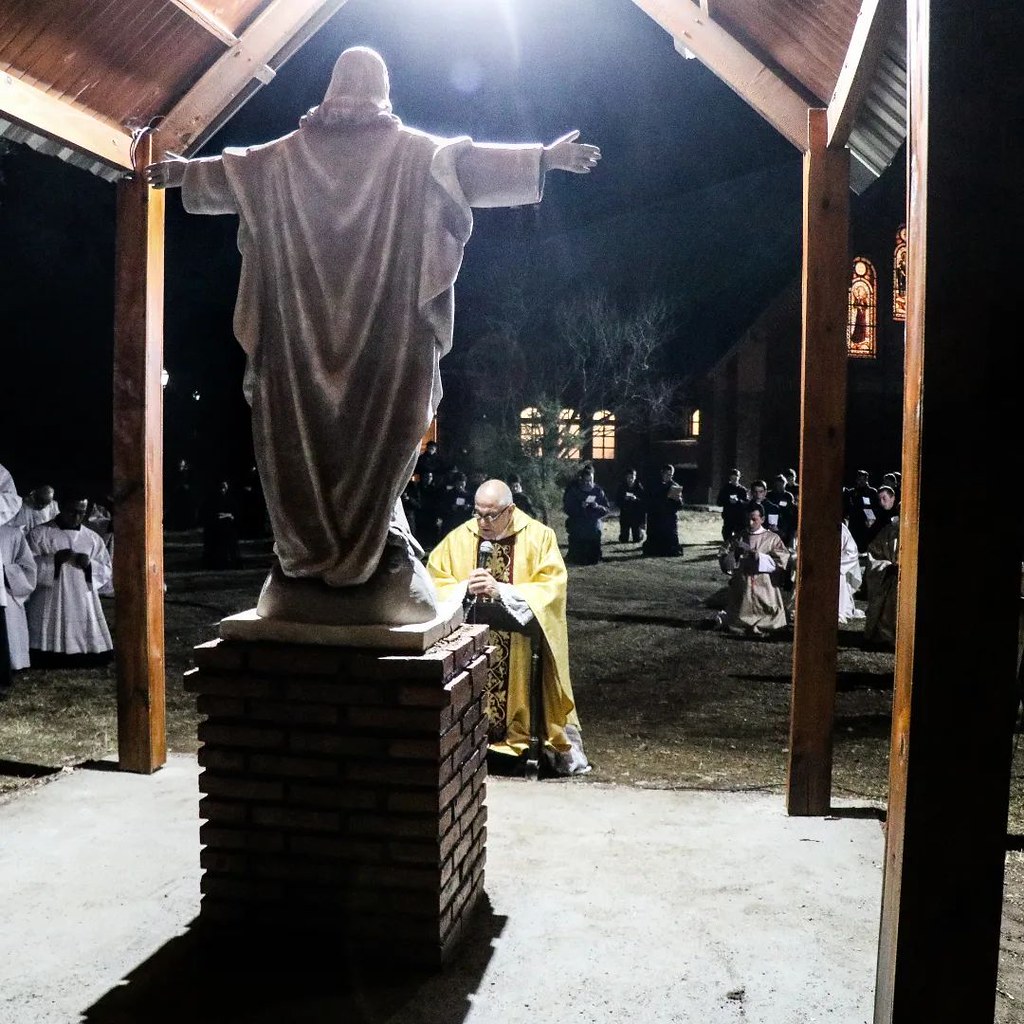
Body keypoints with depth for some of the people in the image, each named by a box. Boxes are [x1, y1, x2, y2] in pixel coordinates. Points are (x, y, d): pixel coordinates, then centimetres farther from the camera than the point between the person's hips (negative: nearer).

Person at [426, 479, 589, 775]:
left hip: (522, 641, -2)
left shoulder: (539, 537, 0)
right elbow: (435, 584, 6)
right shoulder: (459, 538, 8)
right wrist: (466, 588, -13)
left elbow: (552, 590, -8)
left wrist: (502, 590, -17)